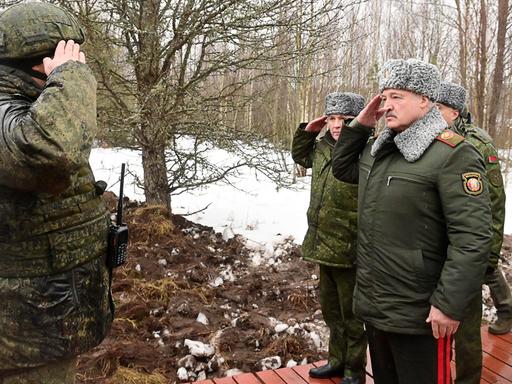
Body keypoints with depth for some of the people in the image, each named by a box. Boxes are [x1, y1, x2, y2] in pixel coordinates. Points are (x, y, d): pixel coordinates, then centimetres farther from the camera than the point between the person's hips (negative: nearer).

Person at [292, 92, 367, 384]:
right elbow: (300, 156, 24)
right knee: (331, 310, 23)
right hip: (323, 246, 8)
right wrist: (307, 131, 13)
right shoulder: (322, 147, 6)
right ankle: (338, 360, 42)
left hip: (350, 251, -8)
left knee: (351, 315, 10)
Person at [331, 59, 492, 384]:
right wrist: (359, 125, 9)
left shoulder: (453, 154, -17)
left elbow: (472, 239, -21)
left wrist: (450, 304, -22)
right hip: (372, 303, 8)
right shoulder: (377, 148, 8)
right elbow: (342, 168, 24)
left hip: (419, 314, -7)